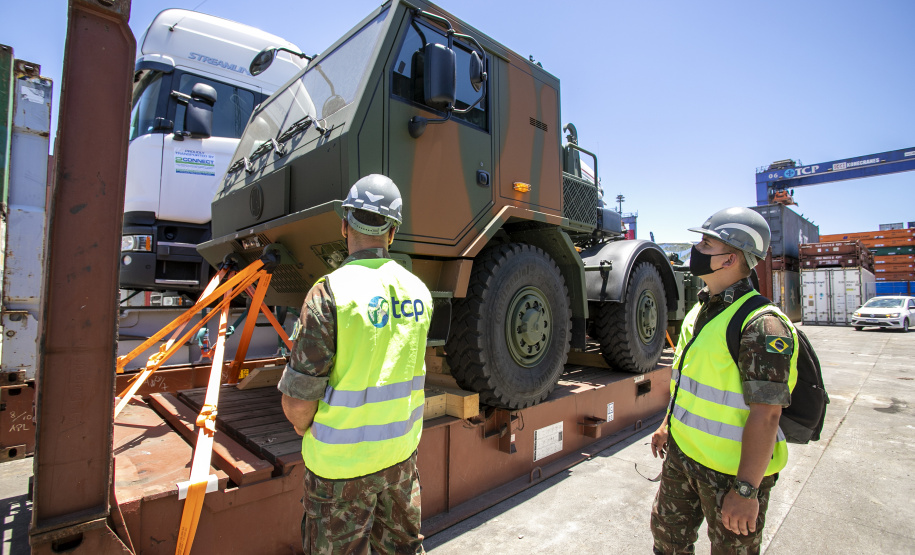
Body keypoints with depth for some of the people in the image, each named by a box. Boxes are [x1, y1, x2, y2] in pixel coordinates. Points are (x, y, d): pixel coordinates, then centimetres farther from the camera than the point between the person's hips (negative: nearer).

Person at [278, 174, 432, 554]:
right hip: (403, 449, 5)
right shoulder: (418, 290, -4)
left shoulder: (331, 292, -22)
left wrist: (306, 431, 2)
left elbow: (297, 402, -18)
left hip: (344, 461, -5)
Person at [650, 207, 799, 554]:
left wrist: (746, 490, -24)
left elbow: (765, 415, -25)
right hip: (682, 455, 8)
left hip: (732, 470, -8)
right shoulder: (701, 310, 4)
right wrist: (669, 425, 18)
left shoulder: (761, 324, -24)